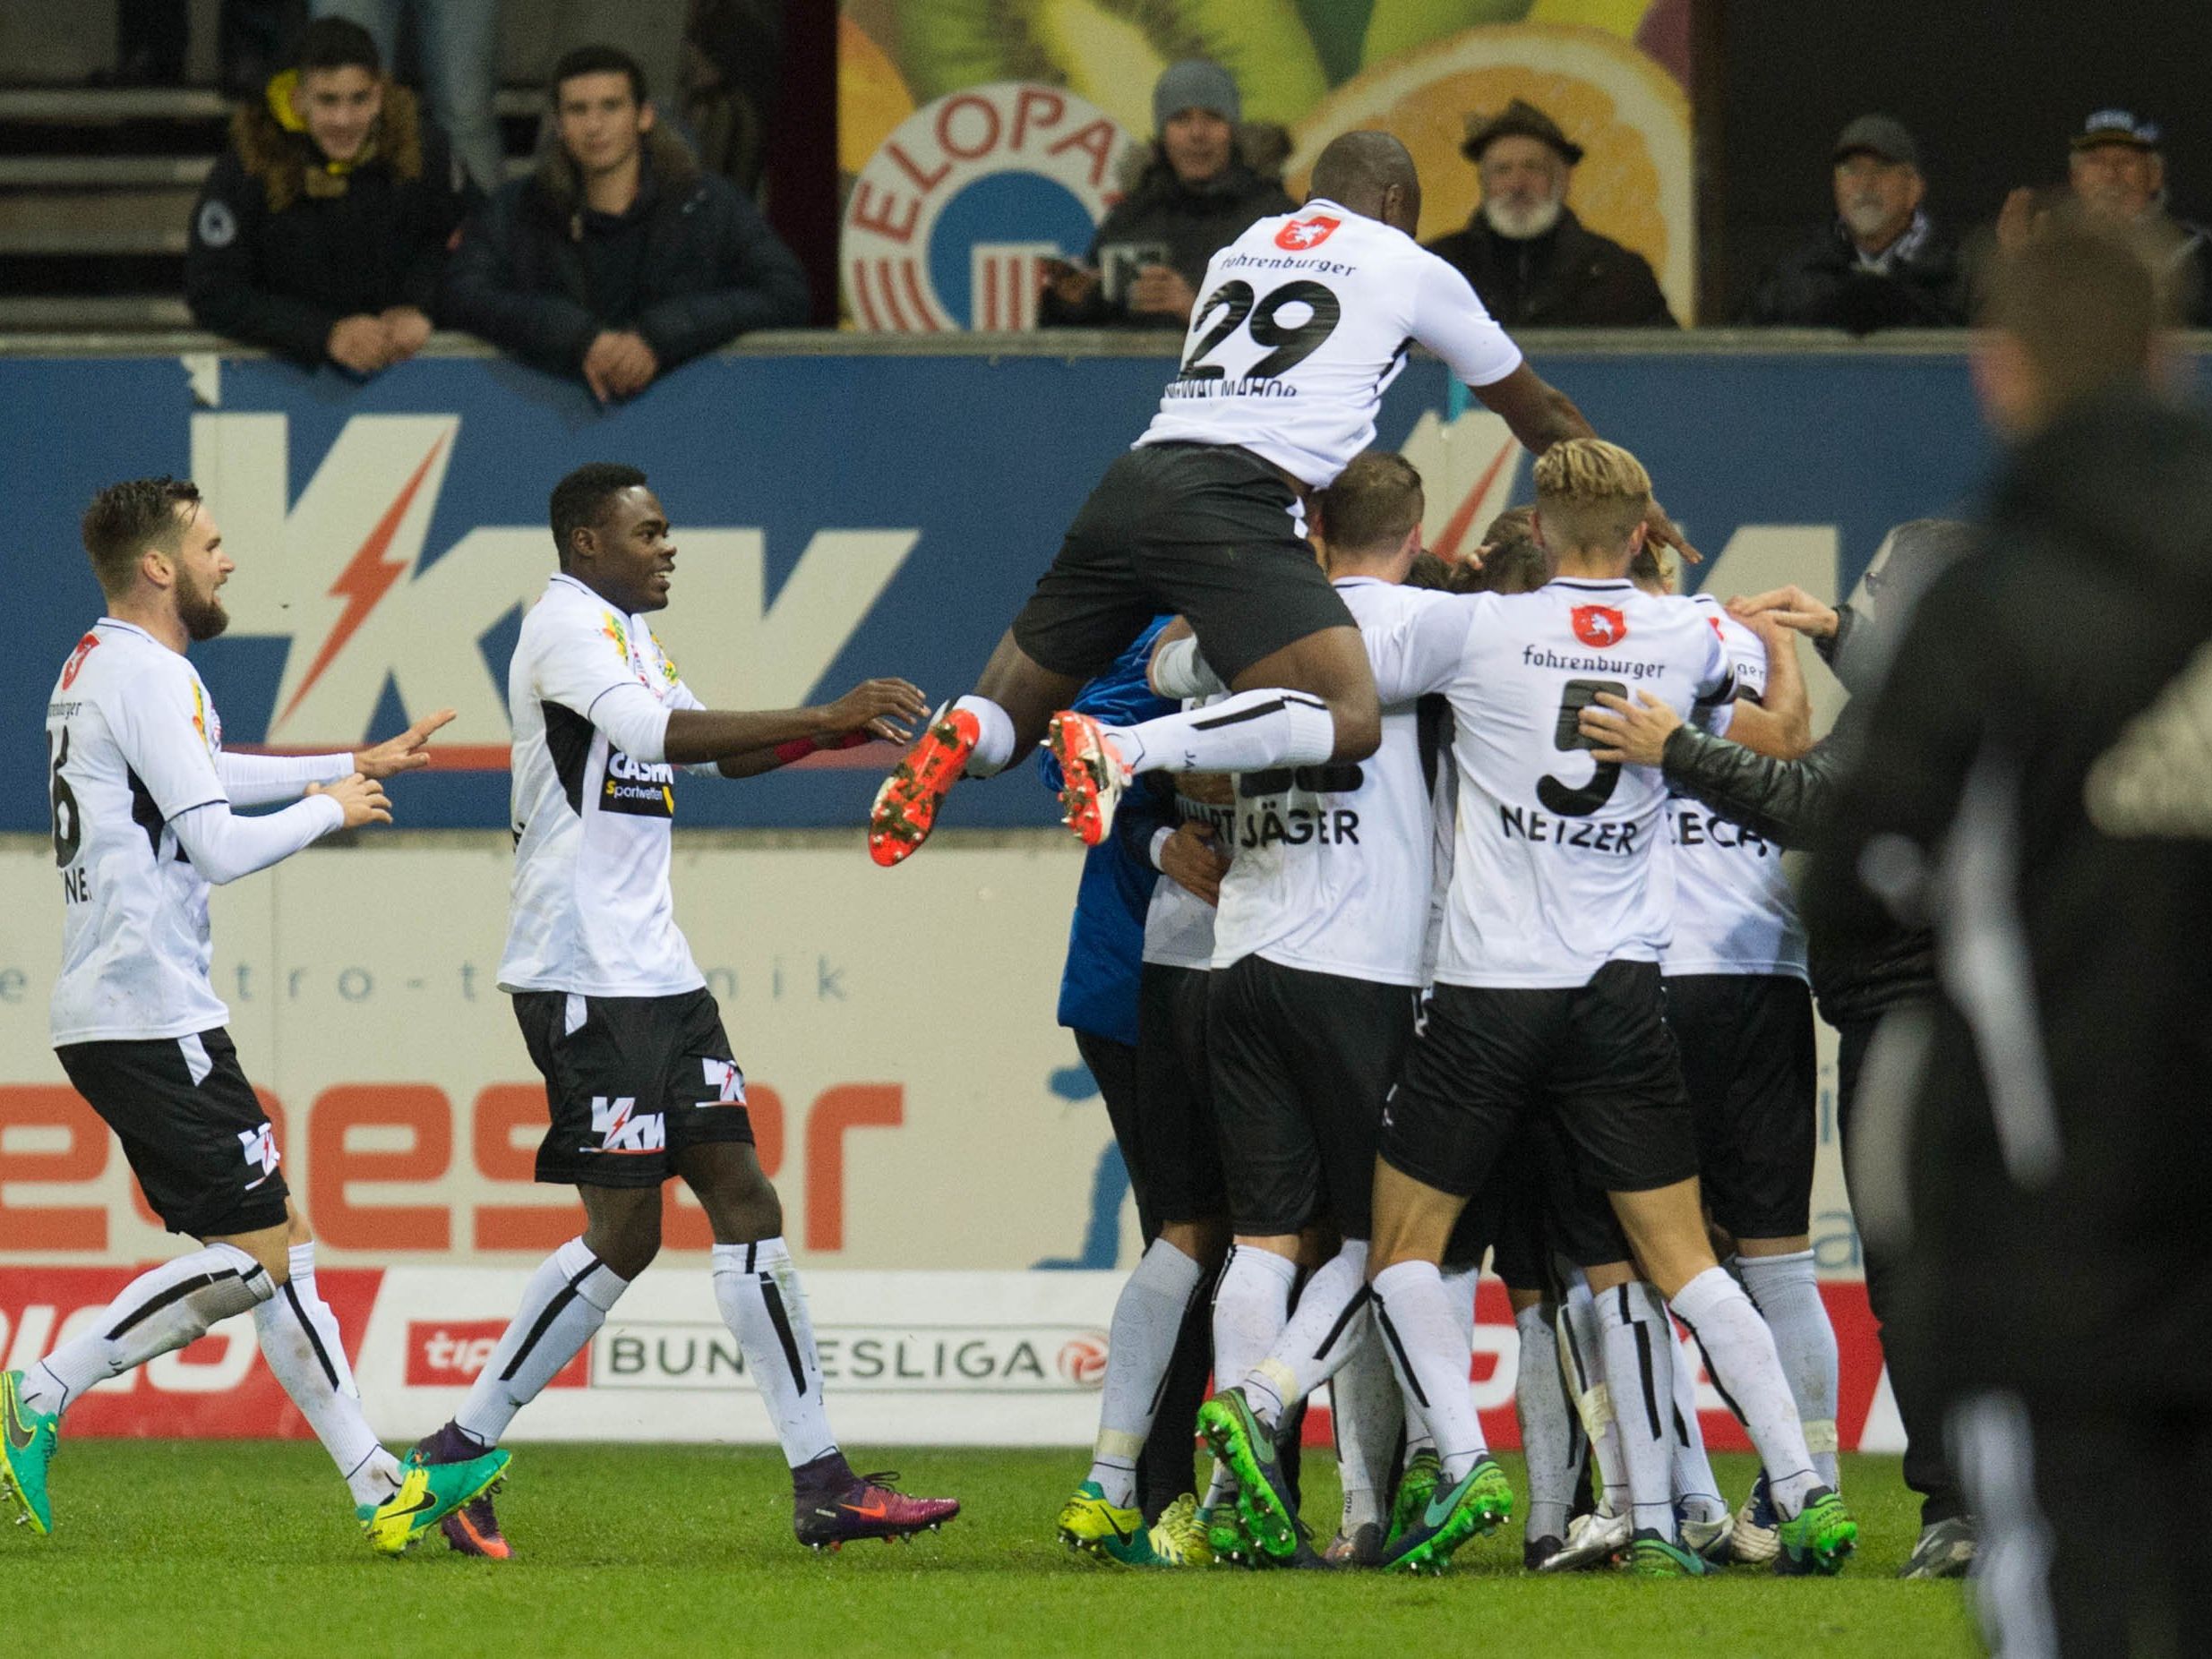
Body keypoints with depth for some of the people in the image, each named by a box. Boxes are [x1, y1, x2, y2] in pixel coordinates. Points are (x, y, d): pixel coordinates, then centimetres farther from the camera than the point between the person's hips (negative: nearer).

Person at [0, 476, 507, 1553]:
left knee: (279, 1247, 9)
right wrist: (329, 810, -1)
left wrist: (356, 765, 39)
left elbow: (204, 779, 37)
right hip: (148, 1013, -10)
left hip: (112, 1013, 10)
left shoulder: (99, 668, 18)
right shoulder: (147, 676, -14)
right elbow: (222, 846, -20)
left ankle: (379, 1489, 8)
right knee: (253, 1253, -10)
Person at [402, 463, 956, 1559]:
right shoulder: (570, 624, -10)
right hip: (583, 974, -10)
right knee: (624, 1233, -9)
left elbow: (716, 753, 27)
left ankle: (823, 1486, 2)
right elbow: (658, 733, -26)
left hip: (653, 971, 10)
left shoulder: (625, 634, 20)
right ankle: (456, 1456, 1)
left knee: (744, 1201, 4)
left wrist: (828, 730, 9)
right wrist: (818, 720, -29)